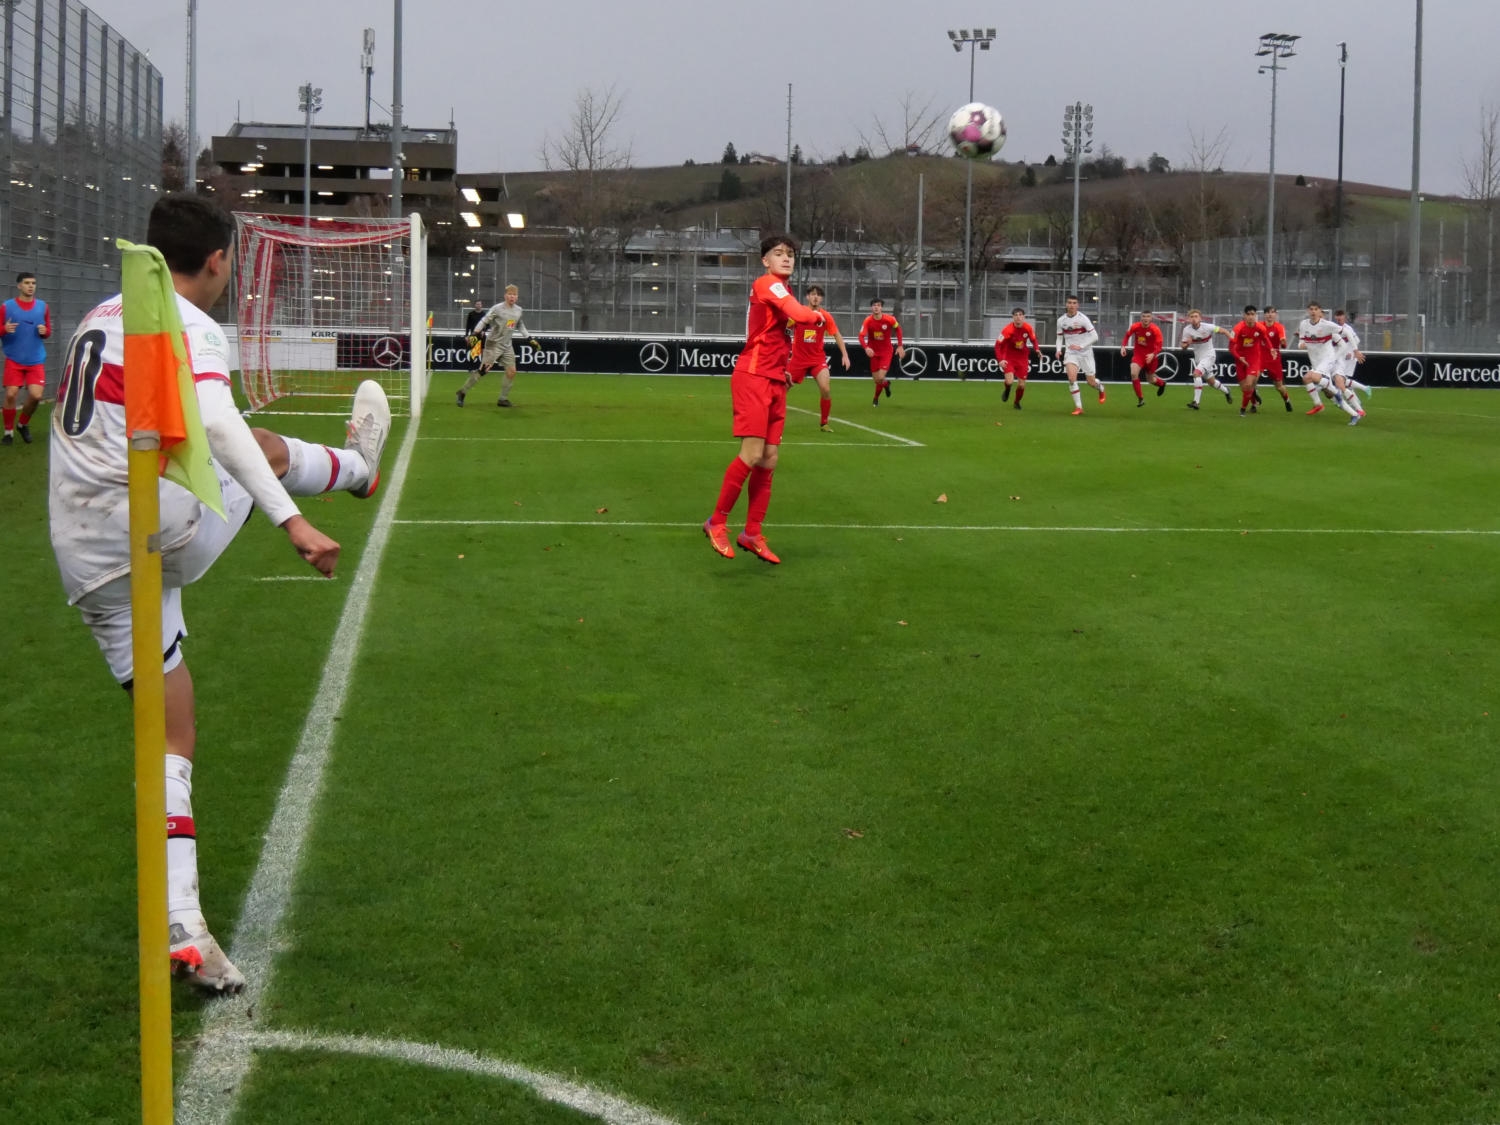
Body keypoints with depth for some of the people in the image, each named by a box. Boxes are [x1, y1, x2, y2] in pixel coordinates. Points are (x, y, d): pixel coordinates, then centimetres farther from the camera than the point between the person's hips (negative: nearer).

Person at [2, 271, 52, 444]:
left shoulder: (42, 306, 5)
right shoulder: (7, 306, -2)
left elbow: (48, 331, 13)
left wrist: (44, 331, -10)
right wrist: (5, 330, -22)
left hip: (36, 361, 2)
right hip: (14, 360, -2)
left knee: (36, 395, -8)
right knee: (11, 394, -9)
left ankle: (23, 424, 20)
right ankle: (9, 431, 10)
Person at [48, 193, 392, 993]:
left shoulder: (99, 319, 17)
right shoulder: (188, 328, -9)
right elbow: (215, 425, -27)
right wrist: (291, 521, -33)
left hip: (87, 559, 7)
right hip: (167, 522, -7)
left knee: (169, 740, 8)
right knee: (263, 448, 22)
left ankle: (182, 927, 1)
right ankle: (356, 465, 55)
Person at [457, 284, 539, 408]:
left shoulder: (518, 310, 6)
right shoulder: (497, 309, -13)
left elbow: (520, 326, 22)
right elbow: (484, 321, -13)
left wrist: (531, 338, 19)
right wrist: (475, 334, -25)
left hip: (507, 346, 6)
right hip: (494, 343, -6)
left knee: (511, 371, -2)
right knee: (483, 370, -11)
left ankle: (503, 398, 9)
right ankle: (463, 392, -1)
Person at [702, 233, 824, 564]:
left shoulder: (781, 291, 18)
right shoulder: (766, 283, -10)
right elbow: (802, 315, -24)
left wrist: (784, 370, 13)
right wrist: (818, 315, -3)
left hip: (774, 381, 9)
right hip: (753, 377, -9)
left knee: (769, 459, 6)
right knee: (752, 454, -13)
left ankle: (752, 533, 12)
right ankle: (717, 522, 1)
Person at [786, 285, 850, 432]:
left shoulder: (826, 316, -4)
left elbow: (837, 336, 6)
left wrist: (845, 354, 0)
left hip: (818, 358, 0)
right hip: (798, 358, 0)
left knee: (825, 389, -17)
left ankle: (823, 423, 2)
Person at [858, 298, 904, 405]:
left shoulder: (889, 320, -15)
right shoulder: (868, 321, -17)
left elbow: (898, 328, 5)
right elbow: (861, 336, -26)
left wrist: (900, 346, 1)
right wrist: (866, 348, -45)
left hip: (886, 351, -1)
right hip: (873, 351, 1)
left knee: (880, 378, -14)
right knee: (876, 380, 5)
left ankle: (876, 398, 15)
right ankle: (886, 384, 43)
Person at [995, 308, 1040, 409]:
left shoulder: (1028, 328, -12)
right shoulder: (1007, 330, -22)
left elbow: (1033, 340, 6)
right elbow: (998, 345, -17)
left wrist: (1037, 349, -14)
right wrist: (1000, 360, -28)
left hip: (1022, 358, 3)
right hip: (1009, 357, -3)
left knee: (1022, 385, 2)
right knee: (1010, 382, -20)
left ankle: (1017, 402, 32)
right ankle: (1007, 391, 20)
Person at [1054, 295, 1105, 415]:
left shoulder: (1083, 319, -15)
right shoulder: (1061, 320, -2)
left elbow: (1094, 336, -15)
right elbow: (1059, 337, 13)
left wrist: (1080, 346, -23)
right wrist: (1058, 349, -6)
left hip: (1085, 353, -2)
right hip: (1071, 353, 2)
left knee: (1091, 382, 5)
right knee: (1071, 377, -22)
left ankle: (1101, 388, 44)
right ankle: (1078, 407, -14)